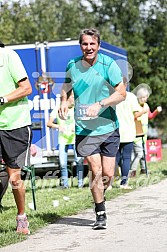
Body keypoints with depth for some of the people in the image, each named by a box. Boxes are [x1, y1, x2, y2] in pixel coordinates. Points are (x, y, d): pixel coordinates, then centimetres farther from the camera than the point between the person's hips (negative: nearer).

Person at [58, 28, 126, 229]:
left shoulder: (108, 65, -7)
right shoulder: (72, 66, 1)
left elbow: (121, 93, -8)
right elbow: (66, 87, 19)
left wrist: (99, 105, -20)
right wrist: (63, 101, -2)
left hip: (109, 128, 0)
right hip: (84, 129, 1)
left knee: (108, 174, 2)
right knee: (96, 171, -8)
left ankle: (99, 197, 35)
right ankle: (100, 214, 7)